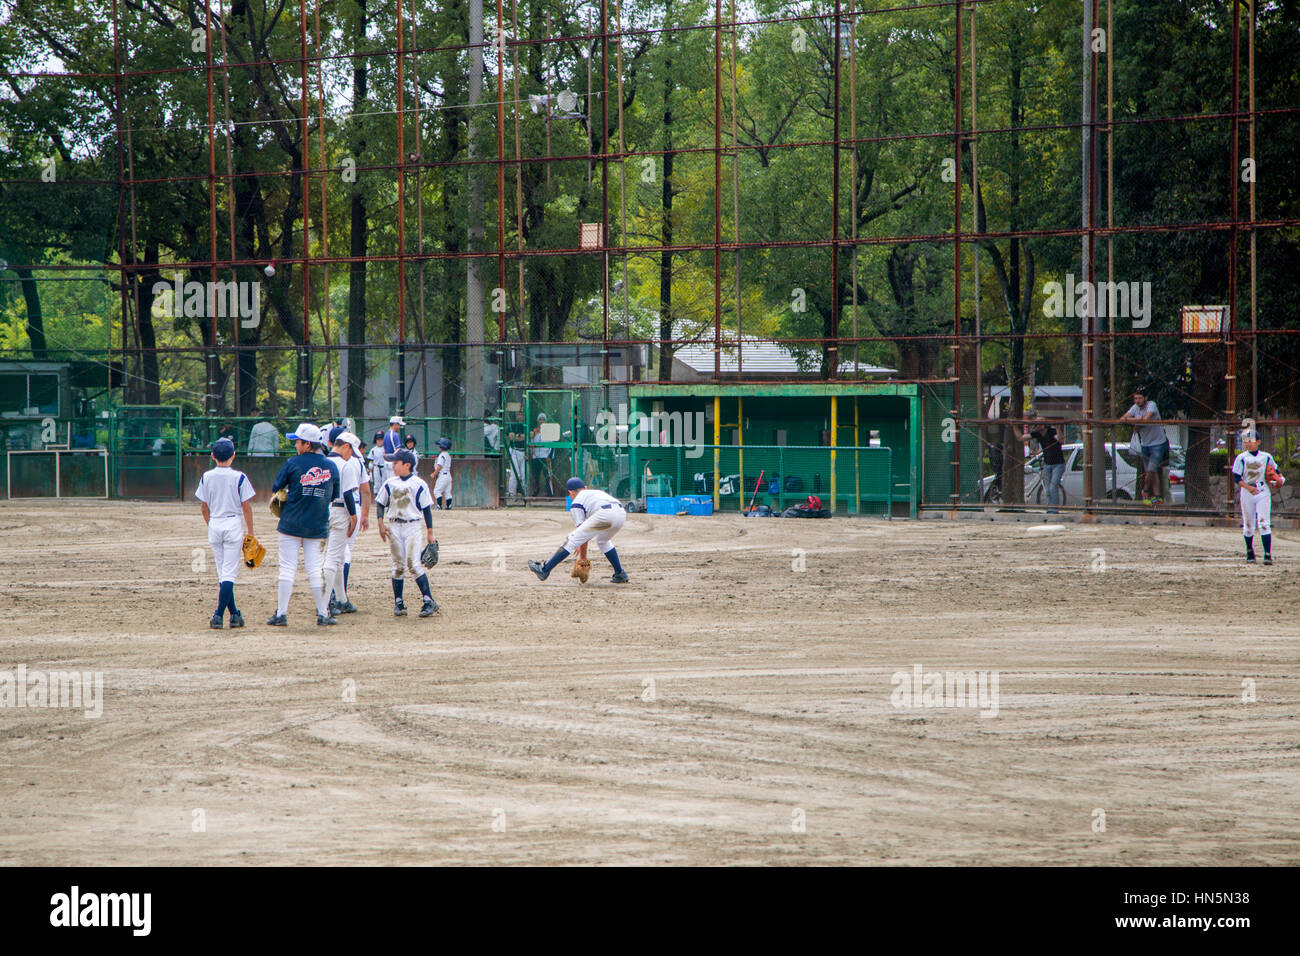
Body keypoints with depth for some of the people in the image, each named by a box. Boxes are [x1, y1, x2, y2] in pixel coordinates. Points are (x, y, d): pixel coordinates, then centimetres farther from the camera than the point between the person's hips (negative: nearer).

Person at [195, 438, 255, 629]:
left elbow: (204, 507, 7)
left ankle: (234, 614, 16)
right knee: (229, 573, -4)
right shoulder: (239, 477, -8)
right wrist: (250, 533, 0)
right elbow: (246, 507, -6)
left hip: (214, 525, 3)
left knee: (222, 573, 13)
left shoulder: (207, 477, 1)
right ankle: (219, 615, -15)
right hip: (234, 524, -3)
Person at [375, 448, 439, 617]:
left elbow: (427, 509, 1)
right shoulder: (390, 484, 7)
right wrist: (381, 524, -2)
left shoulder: (419, 484, -2)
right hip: (394, 527, 4)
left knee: (413, 564, -12)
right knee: (398, 565, 4)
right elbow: (380, 504, 12)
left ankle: (429, 601, -10)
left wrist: (430, 533, 1)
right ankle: (398, 602, 10)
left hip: (412, 527, -4)